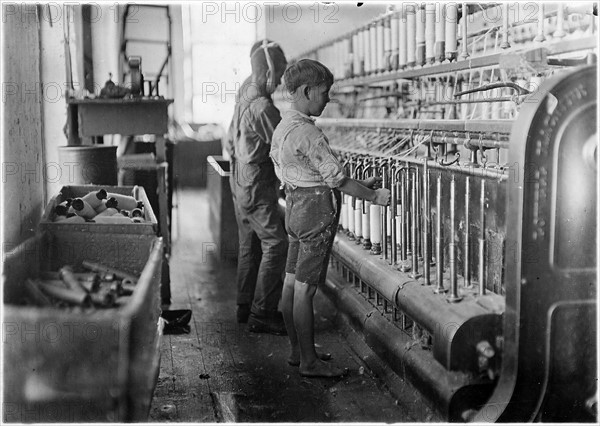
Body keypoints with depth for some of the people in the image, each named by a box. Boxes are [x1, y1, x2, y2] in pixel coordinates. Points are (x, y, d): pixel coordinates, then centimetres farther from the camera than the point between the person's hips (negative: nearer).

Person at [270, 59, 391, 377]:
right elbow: (335, 178, -19)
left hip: (296, 204, 10)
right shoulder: (306, 132, -20)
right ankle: (309, 362, 6)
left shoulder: (284, 125, 11)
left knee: (291, 284, 14)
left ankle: (297, 350, 26)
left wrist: (362, 184, 17)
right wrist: (374, 196, -8)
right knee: (305, 289, -3)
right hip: (317, 209, -10)